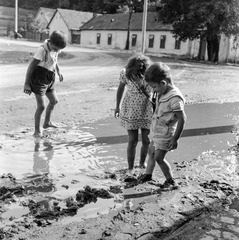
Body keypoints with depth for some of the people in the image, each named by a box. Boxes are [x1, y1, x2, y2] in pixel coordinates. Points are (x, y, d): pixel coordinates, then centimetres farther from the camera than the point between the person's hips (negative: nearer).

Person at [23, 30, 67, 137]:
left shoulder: (55, 49, -3)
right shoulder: (42, 50, -25)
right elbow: (31, 66, -23)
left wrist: (59, 71, 6)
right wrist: (26, 83, -23)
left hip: (49, 80, 8)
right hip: (39, 80, -8)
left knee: (54, 101, 18)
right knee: (41, 106, -8)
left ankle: (47, 122, 38)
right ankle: (37, 131, 5)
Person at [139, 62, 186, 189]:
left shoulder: (175, 98, -28)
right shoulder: (163, 93, 1)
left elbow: (182, 119, -25)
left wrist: (175, 138, -20)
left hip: (165, 135, -9)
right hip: (156, 131, 9)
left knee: (159, 158, -2)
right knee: (151, 152, 21)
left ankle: (171, 181, 15)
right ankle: (148, 174, 41)